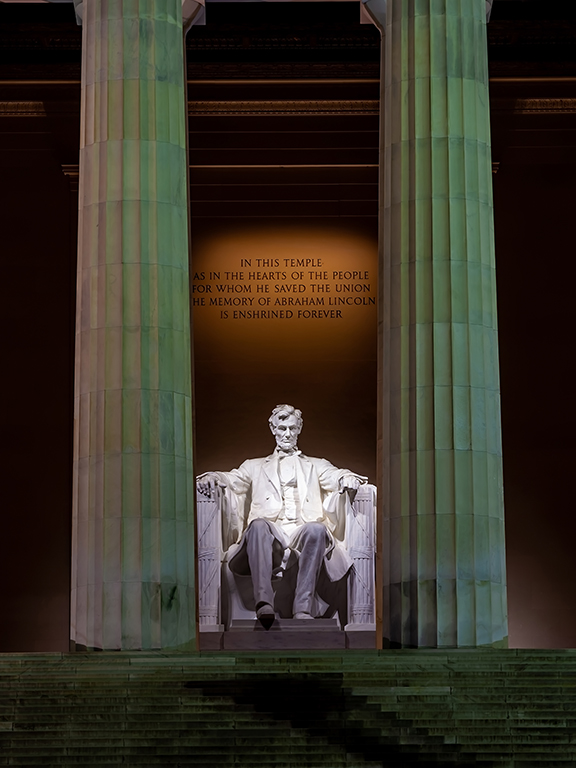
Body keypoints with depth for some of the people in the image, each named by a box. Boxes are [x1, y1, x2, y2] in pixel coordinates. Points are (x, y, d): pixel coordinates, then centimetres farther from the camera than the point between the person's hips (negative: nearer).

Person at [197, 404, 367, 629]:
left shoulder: (316, 466, 30)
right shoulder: (256, 467, 30)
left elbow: (334, 477, 10)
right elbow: (233, 479, 14)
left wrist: (347, 478, -16)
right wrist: (213, 477, -11)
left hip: (304, 533, 0)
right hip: (270, 534, 0)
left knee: (316, 529, -35)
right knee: (258, 525, -35)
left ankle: (303, 608, -40)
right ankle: (263, 602, -49)